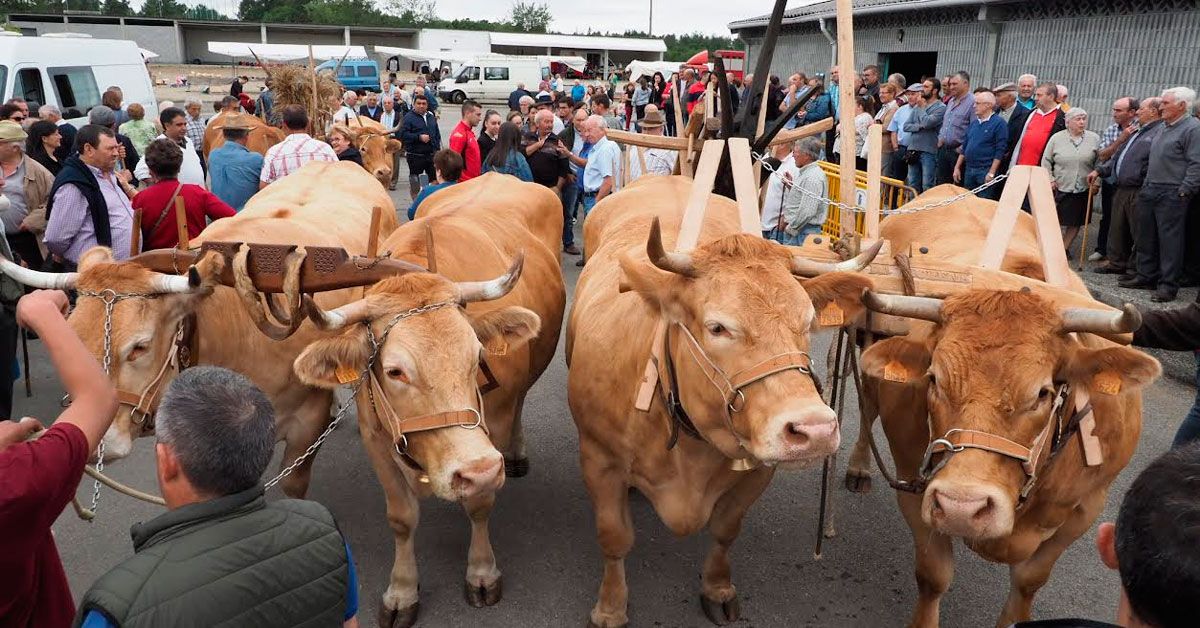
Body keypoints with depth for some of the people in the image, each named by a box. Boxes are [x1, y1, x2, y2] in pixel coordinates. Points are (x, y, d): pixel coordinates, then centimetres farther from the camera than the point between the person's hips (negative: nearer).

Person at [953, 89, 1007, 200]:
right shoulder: (974, 122, 14)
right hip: (969, 170, 7)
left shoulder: (998, 123, -8)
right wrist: (957, 167, 13)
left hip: (985, 171, -7)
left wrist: (991, 173, -17)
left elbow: (1000, 150, -12)